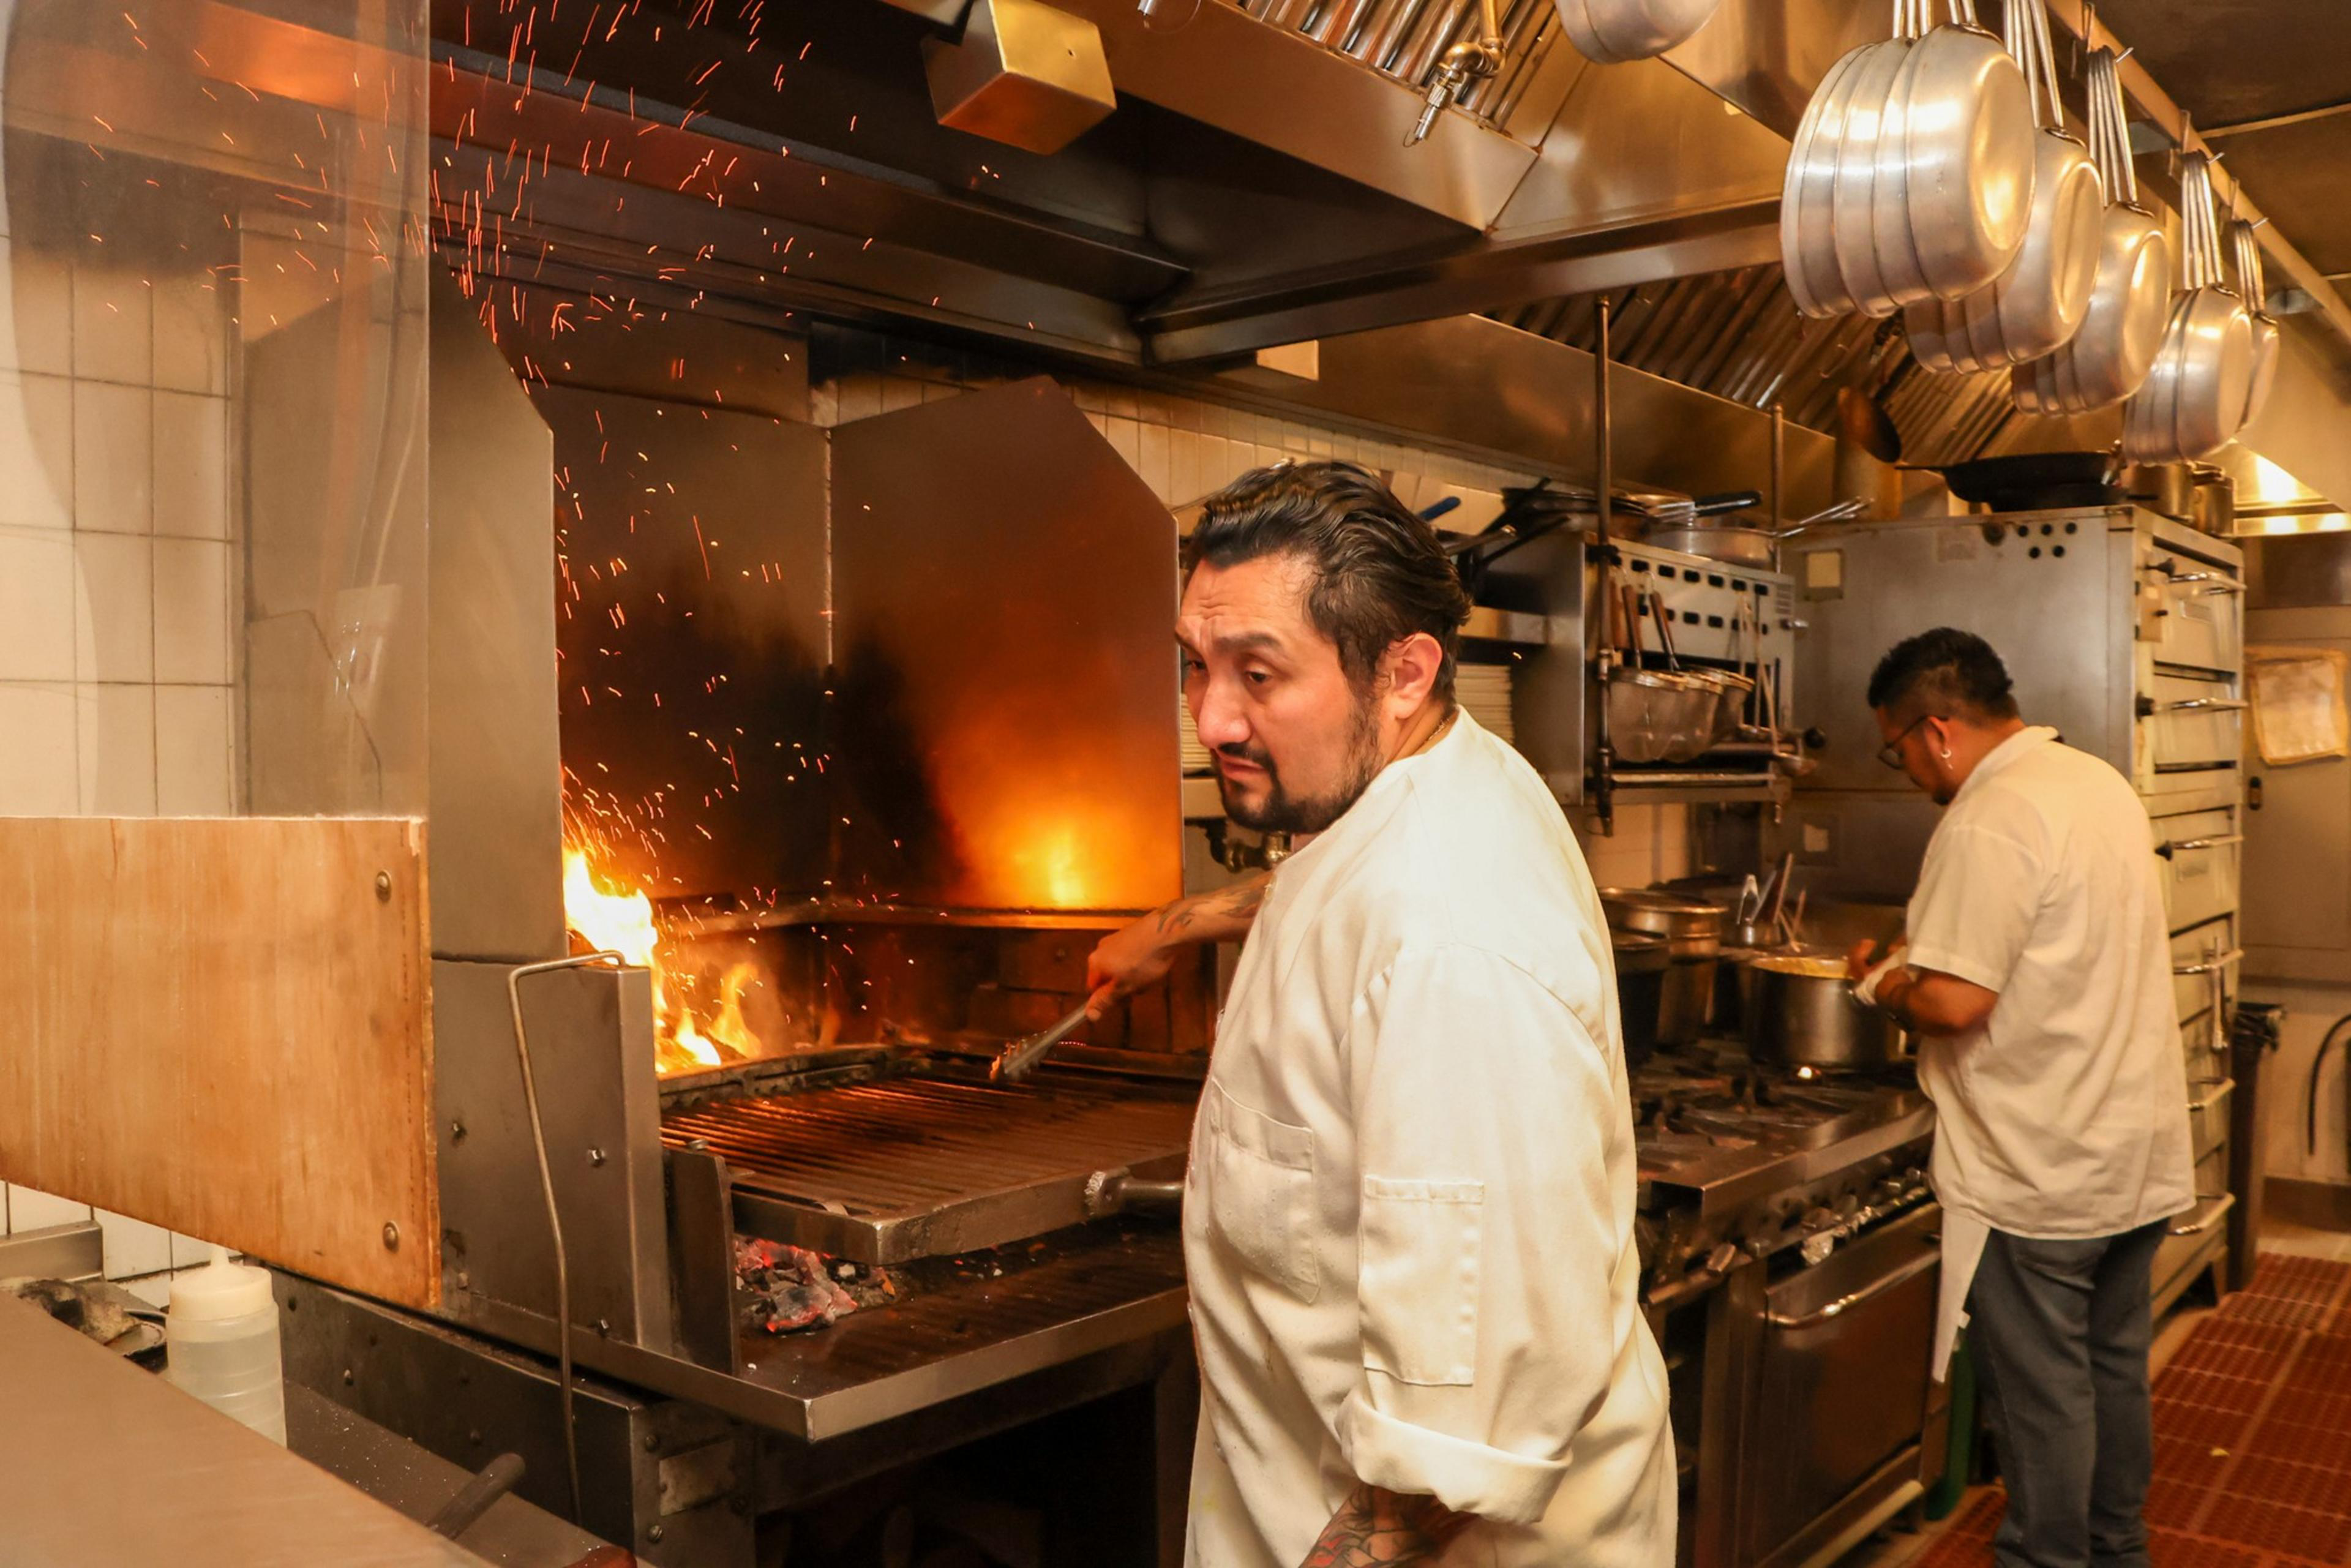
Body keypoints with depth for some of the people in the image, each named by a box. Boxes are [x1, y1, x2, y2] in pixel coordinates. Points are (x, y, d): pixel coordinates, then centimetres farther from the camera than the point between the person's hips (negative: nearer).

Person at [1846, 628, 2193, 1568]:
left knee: (2041, 1392, 6)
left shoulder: (1989, 823, -22)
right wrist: (1929, 955, 14)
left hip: (2040, 1171, -9)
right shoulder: (2102, 784, 7)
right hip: (2139, 1150, 9)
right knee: (2115, 1365, 22)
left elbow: (1955, 1001, -27)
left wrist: (1882, 984, -8)